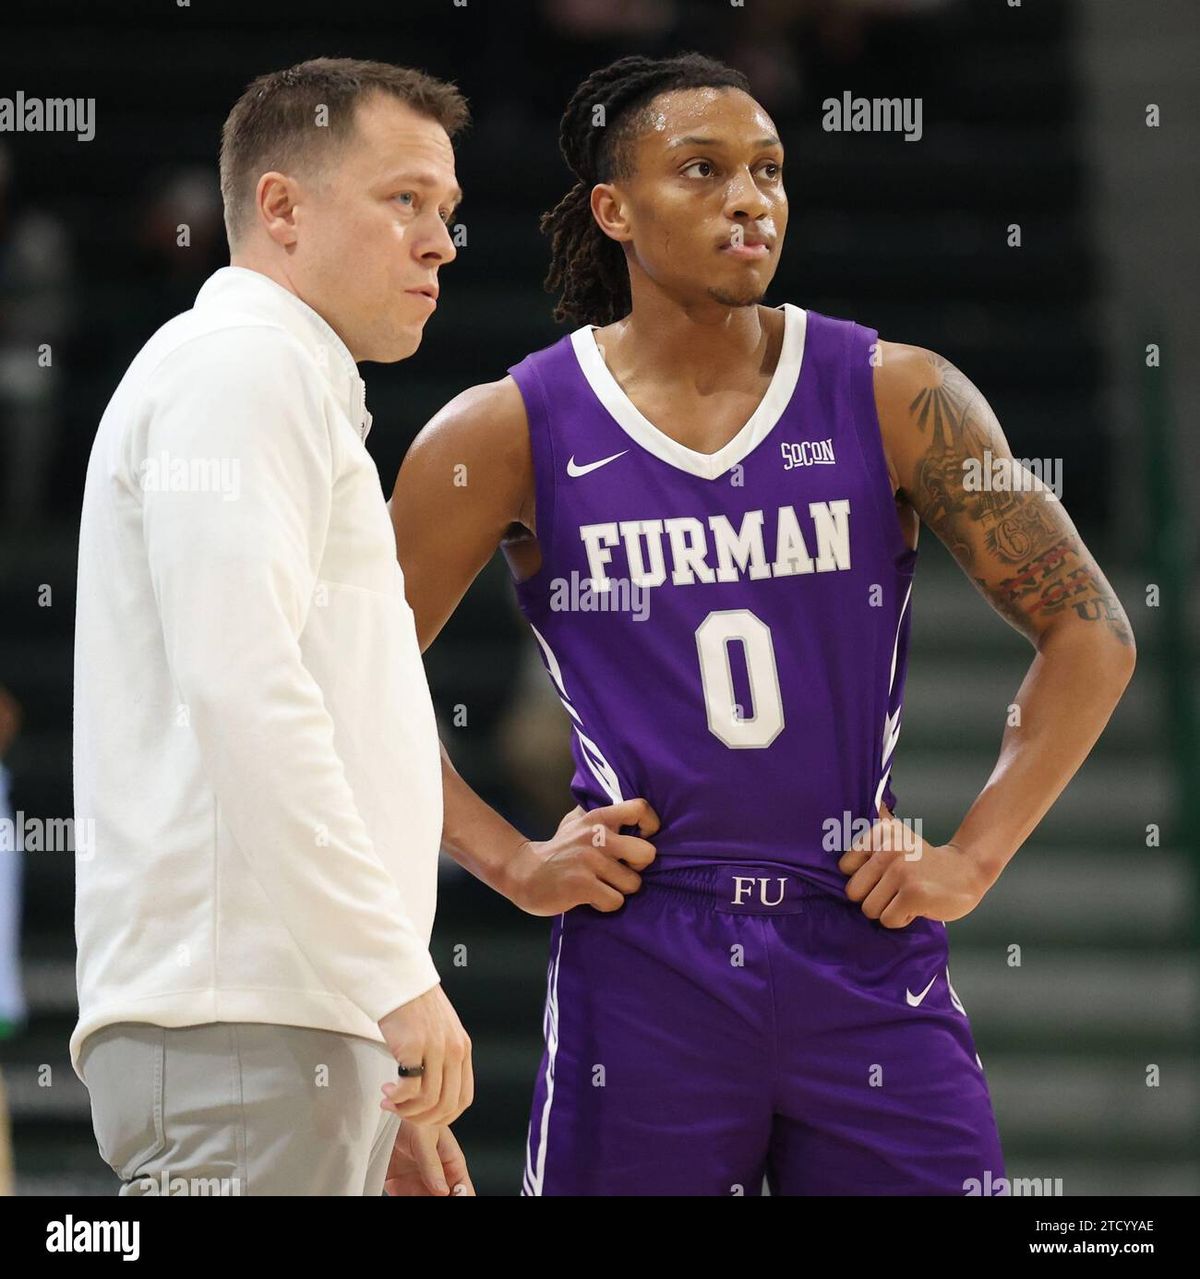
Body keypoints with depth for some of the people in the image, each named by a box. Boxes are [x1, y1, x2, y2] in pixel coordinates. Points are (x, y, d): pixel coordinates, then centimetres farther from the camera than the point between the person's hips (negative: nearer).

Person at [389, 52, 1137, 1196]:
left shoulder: (894, 398, 2)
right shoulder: (511, 433, 1)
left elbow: (1090, 633, 6)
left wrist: (973, 859, -2)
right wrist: (508, 862, -2)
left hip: (867, 958, 1)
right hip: (638, 970, -1)